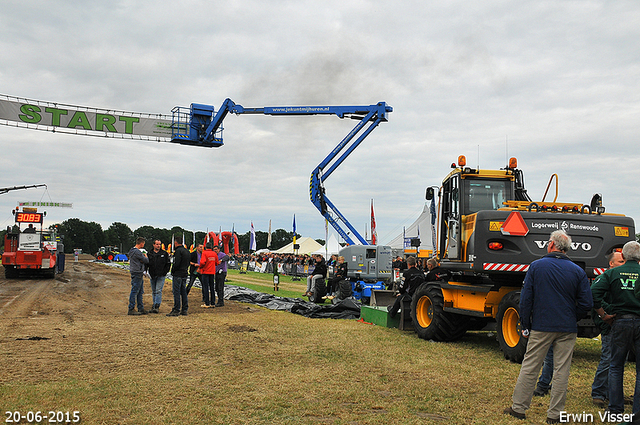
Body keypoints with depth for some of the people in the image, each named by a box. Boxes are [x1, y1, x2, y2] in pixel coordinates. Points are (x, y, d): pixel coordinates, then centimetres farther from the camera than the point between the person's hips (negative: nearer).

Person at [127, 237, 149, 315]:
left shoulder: (132, 251, 16)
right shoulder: (137, 252, -17)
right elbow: (146, 261, -14)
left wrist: (143, 258, -5)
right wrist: (145, 256, 7)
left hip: (138, 273, 11)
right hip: (137, 273, -11)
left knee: (140, 291, 13)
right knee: (135, 291, -6)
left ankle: (141, 308, 18)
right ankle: (131, 309, -3)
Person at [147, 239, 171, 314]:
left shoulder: (165, 253, 3)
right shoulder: (149, 254, 8)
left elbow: (168, 264, 5)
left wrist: (165, 272, -5)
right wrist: (150, 273, -1)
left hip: (161, 276, -3)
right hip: (152, 276, 3)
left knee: (158, 291, -11)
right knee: (154, 291, 10)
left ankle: (157, 306, -14)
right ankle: (154, 305, 19)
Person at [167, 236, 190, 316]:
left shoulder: (178, 251, -14)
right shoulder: (187, 251, 14)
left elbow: (176, 263, -20)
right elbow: (188, 263, 17)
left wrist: (172, 271, -5)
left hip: (178, 274, -8)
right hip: (185, 274, 9)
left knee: (176, 292, -5)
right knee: (183, 292, 11)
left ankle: (176, 310, -4)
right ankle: (184, 310, 13)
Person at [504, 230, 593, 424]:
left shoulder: (536, 266, -3)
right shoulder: (578, 271, 1)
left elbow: (525, 299, -4)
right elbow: (587, 304, -1)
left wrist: (526, 326, 4)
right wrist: (571, 318, 15)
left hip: (541, 327, -1)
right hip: (567, 330, 1)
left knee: (529, 368, 6)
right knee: (561, 371, 7)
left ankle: (518, 408, 13)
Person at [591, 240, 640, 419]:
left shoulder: (612, 273, 1)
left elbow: (593, 293, -11)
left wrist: (603, 314, -2)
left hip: (620, 322, 1)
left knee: (616, 366, 12)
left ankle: (615, 408, 15)